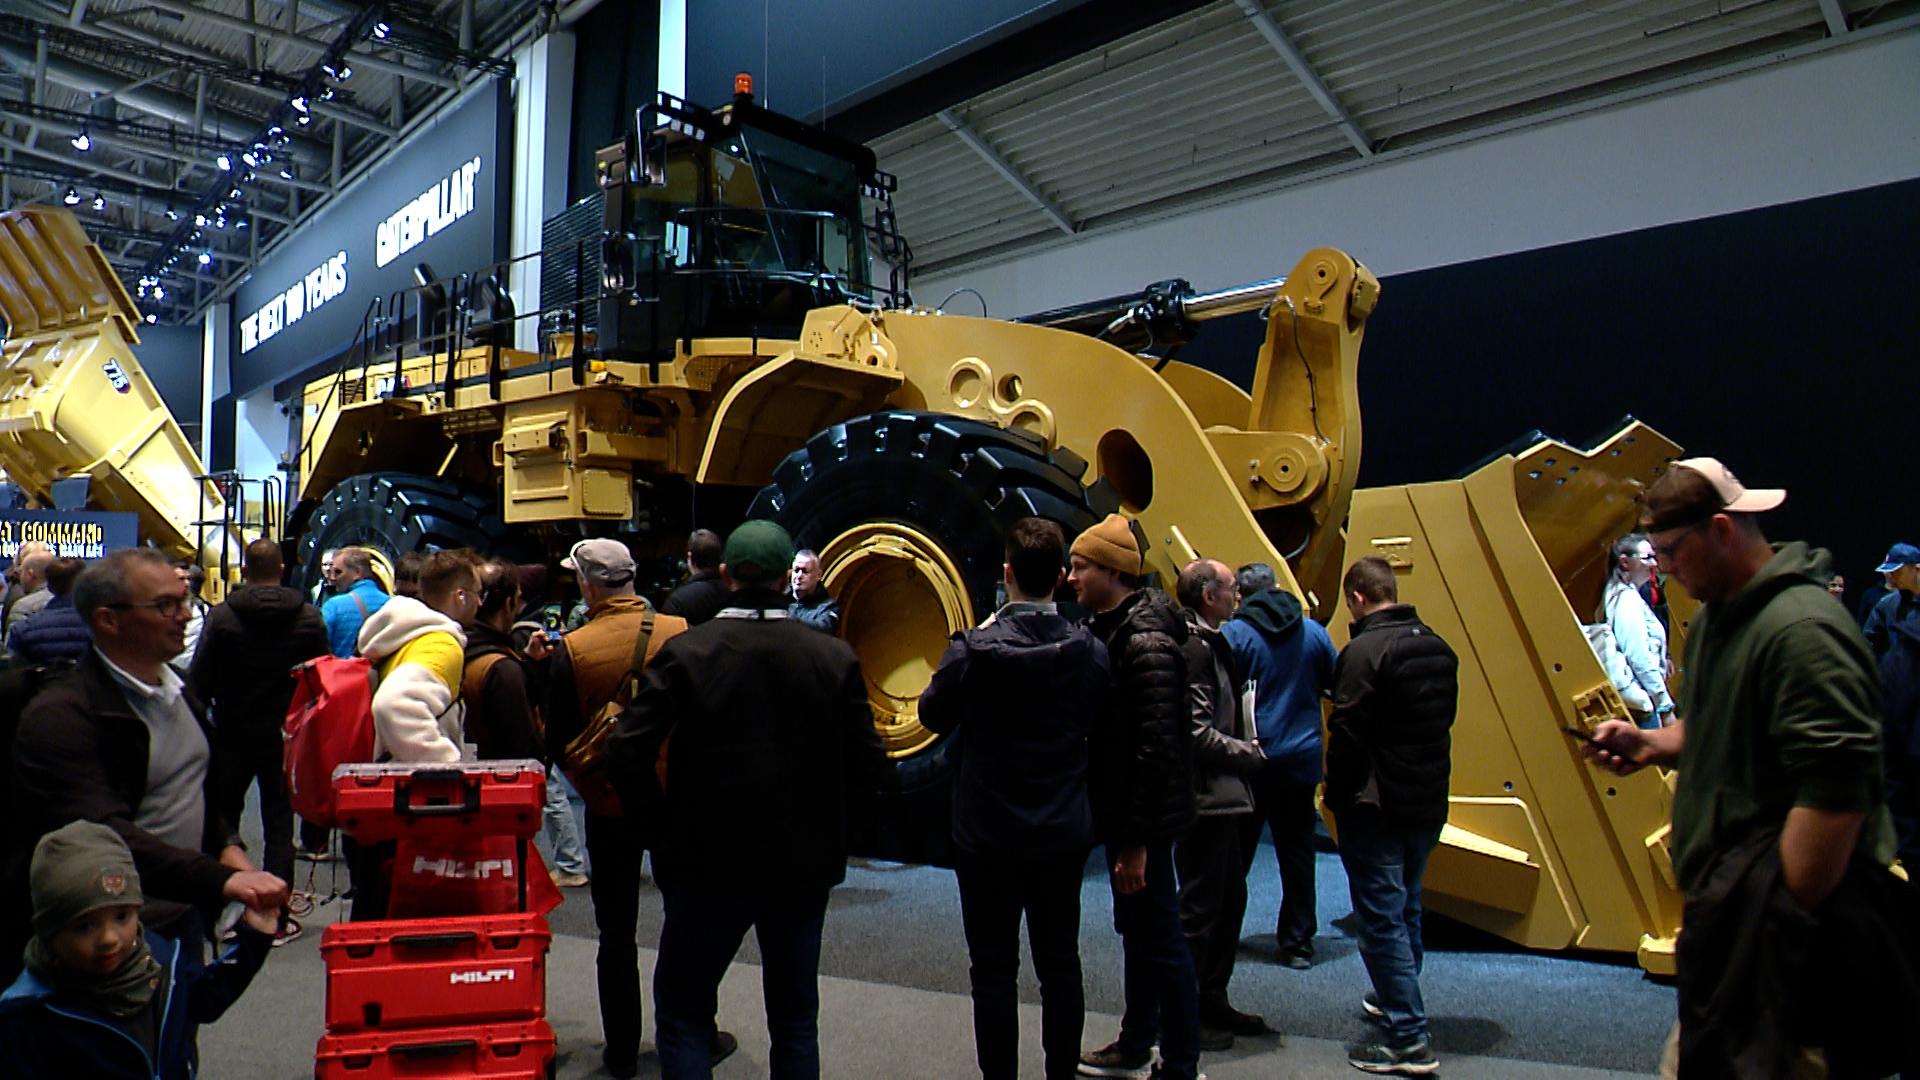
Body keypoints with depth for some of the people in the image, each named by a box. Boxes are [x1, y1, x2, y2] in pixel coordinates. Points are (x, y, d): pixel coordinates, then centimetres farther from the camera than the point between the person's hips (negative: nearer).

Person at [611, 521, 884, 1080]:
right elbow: (867, 761, -5)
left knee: (682, 1013, 14)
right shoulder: (835, 657, -7)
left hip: (708, 863, -2)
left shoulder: (684, 652, -11)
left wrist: (669, 818, 0)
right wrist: (827, 825, 10)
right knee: (796, 1019, 18)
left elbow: (630, 750, -15)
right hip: (805, 864, 2)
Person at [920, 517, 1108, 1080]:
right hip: (1064, 833, 3)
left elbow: (934, 713, -2)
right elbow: (1096, 723, 6)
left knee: (994, 969, 8)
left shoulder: (975, 648, -17)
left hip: (988, 833, -3)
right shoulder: (1090, 652, -8)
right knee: (1060, 963, 16)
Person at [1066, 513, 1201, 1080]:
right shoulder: (1109, 628, 9)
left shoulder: (1146, 642, -21)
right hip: (1120, 814, 10)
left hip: (1145, 819, -10)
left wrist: (1137, 841, -23)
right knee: (1136, 931, 21)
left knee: (1159, 939, 1)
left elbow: (1158, 750, -24)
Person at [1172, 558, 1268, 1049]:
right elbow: (1198, 733, -23)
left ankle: (1213, 1003, 30)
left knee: (1230, 899, 18)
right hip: (1204, 798, -11)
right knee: (1200, 908, 0)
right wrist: (1250, 754, -11)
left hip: (1220, 797, 11)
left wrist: (1245, 747, 5)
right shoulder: (1193, 647, -18)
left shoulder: (1209, 642, 14)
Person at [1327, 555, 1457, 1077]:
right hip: (1428, 803, 8)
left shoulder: (1366, 648, -18)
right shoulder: (1438, 647, 8)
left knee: (1381, 917, -2)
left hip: (1376, 807, -8)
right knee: (1406, 908, 22)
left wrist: (1337, 795, -9)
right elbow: (1444, 719, 14)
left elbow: (1347, 733, -19)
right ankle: (1396, 1000, 39)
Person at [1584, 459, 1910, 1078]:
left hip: (1787, 917, -9)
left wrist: (1787, 922, -23)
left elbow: (1836, 790, -26)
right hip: (1729, 906, 10)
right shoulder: (1715, 620, 12)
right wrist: (1651, 744, 5)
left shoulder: (1802, 628, -20)